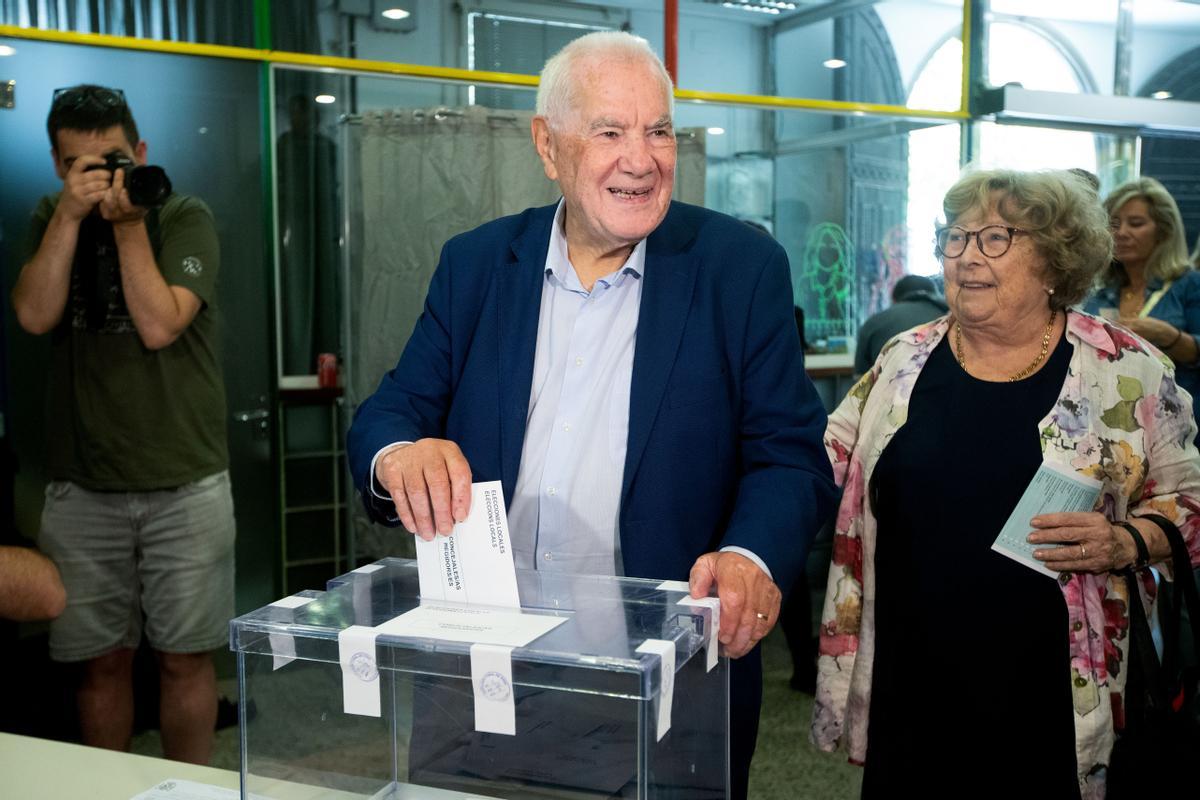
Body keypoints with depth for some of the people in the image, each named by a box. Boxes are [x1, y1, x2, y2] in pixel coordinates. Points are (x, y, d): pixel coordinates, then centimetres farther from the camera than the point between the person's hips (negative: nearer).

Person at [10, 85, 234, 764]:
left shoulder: (185, 217, -1)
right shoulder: (52, 217, 9)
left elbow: (159, 325, -13)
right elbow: (35, 316, -7)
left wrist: (127, 222, -14)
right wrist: (72, 214, -12)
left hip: (184, 485, -2)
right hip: (82, 486, 2)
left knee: (185, 656, 7)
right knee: (103, 660, 10)